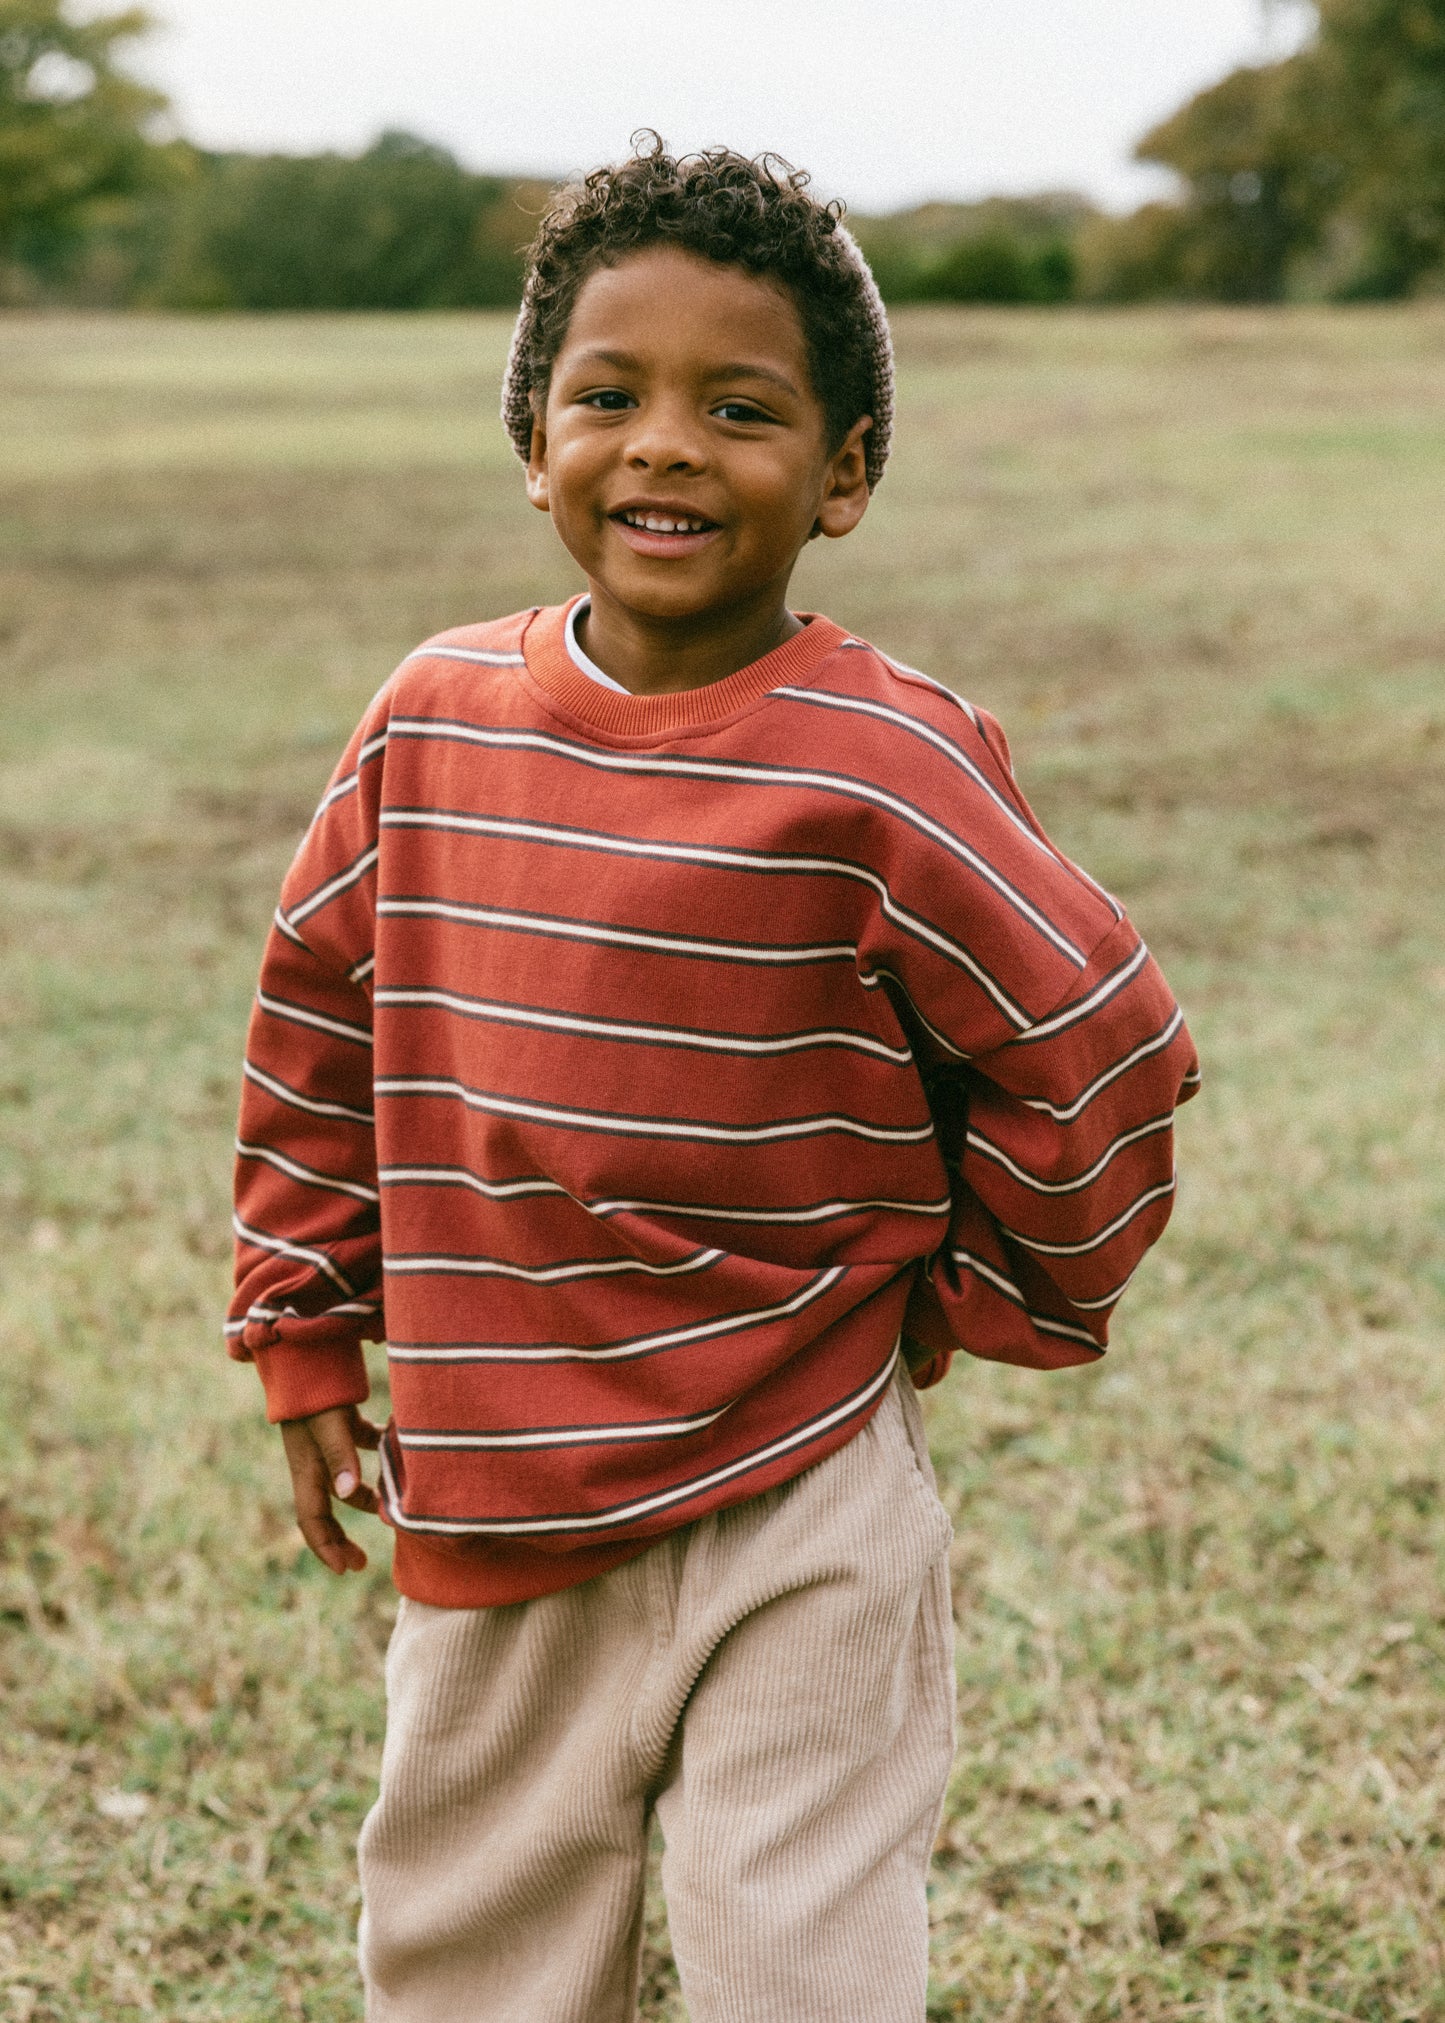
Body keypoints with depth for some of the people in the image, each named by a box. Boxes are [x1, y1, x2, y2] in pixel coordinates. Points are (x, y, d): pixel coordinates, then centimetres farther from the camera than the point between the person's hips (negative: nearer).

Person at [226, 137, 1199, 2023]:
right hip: (487, 1509, 5)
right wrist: (303, 1338, 14)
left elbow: (1102, 1055, -7)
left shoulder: (883, 771, -15)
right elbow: (319, 1020, 12)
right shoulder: (434, 720, -1)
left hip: (792, 1518, -4)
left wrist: (993, 1304, 4)